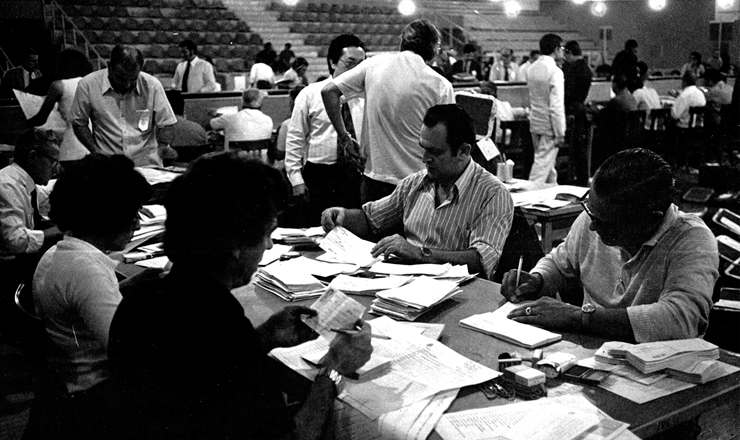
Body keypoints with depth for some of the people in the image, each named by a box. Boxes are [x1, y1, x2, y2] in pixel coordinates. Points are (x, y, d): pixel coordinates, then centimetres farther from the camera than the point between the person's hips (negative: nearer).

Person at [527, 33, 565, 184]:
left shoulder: (532, 69, 6)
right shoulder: (555, 71, -17)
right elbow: (556, 105, -20)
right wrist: (560, 132, -16)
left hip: (535, 122, 8)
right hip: (549, 125, -8)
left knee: (549, 162, 21)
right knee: (543, 164, -4)